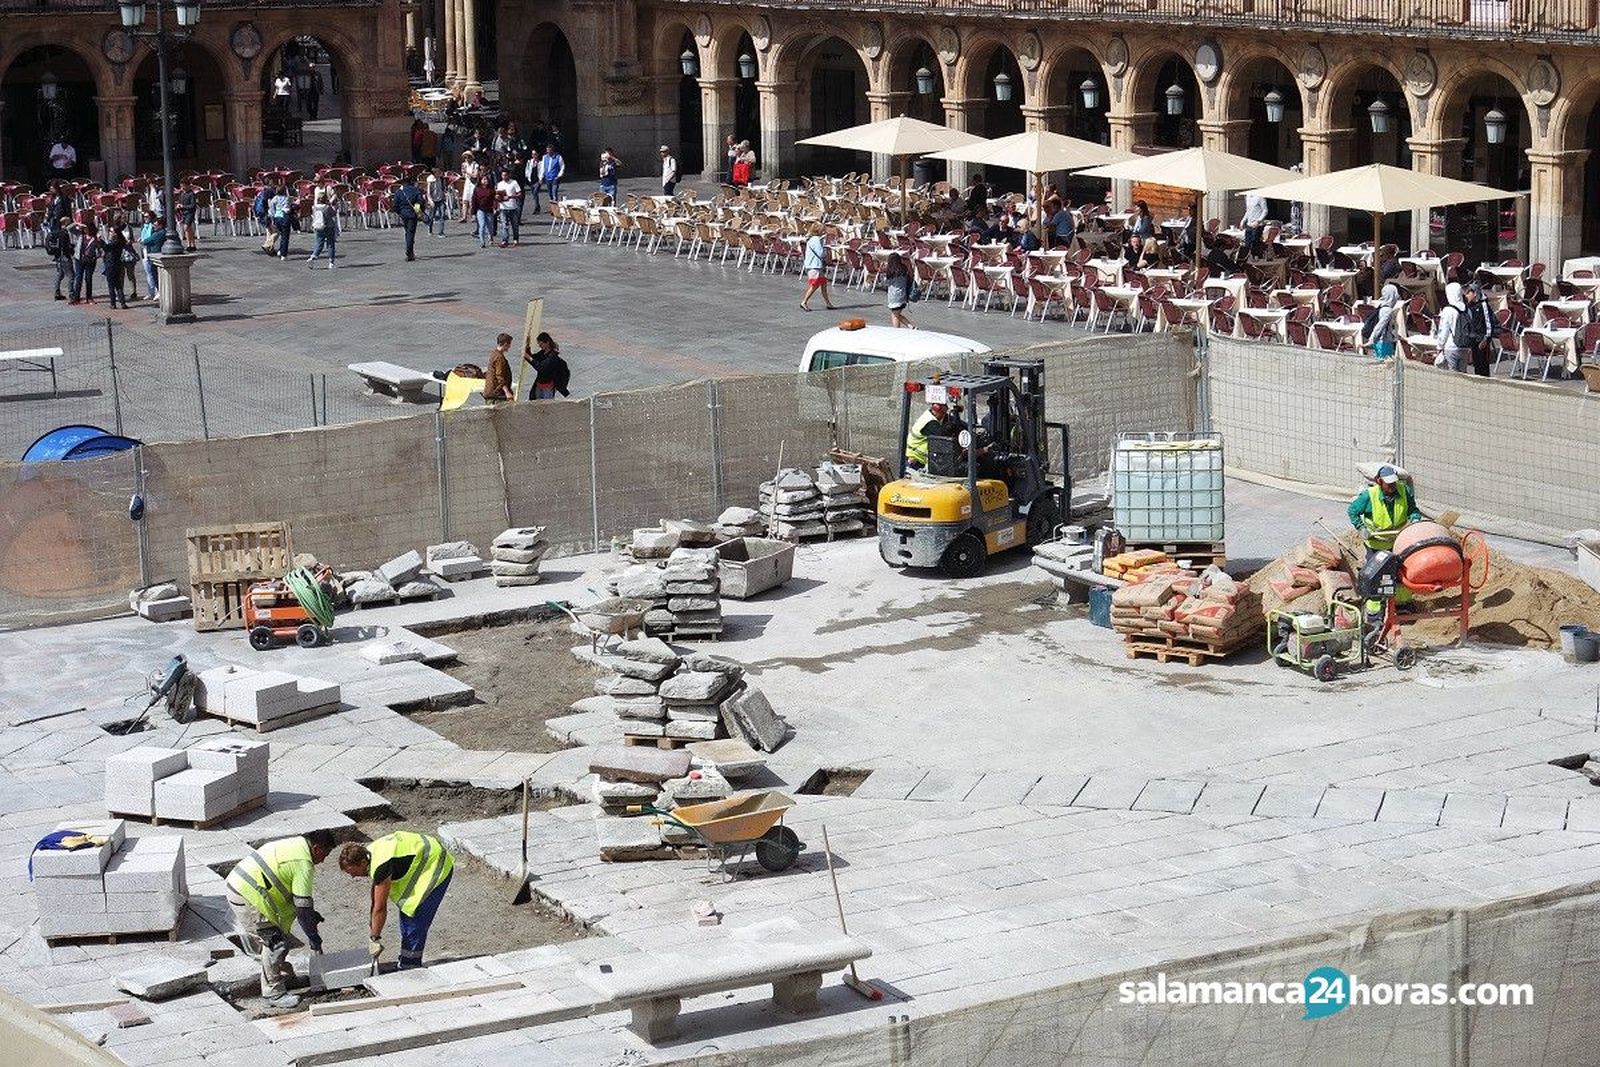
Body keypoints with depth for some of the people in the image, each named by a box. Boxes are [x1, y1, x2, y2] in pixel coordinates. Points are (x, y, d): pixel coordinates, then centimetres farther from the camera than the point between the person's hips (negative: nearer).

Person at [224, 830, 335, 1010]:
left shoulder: (294, 844, 15)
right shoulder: (304, 864, -14)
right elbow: (302, 906, -11)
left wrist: (311, 914, 28)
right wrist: (313, 937, -1)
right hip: (245, 895, -10)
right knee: (275, 942, -5)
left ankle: (281, 973, 39)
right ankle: (274, 993, 2)